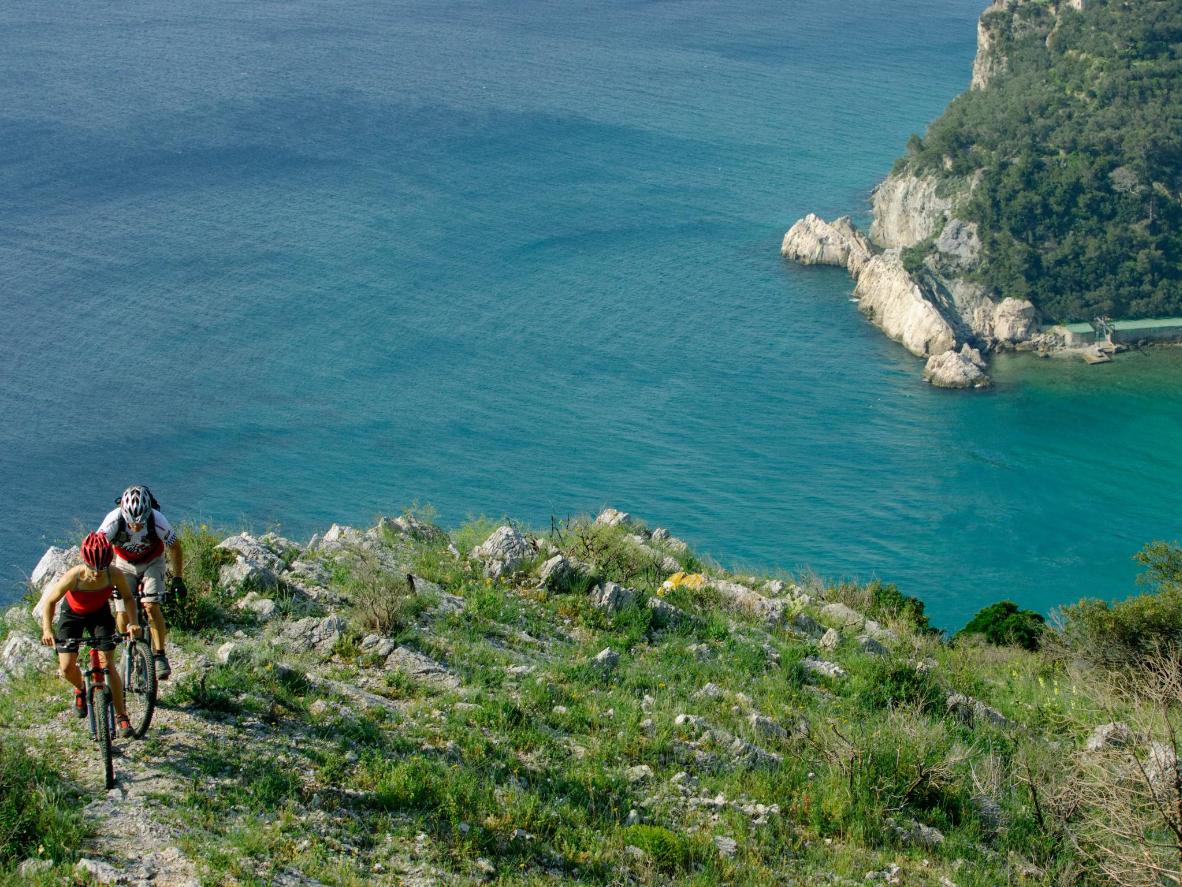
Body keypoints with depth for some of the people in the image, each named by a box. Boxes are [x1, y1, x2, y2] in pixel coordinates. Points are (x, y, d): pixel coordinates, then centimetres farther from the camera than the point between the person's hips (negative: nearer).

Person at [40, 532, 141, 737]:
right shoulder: (74, 576, -37)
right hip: (72, 614, 0)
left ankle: (121, 716, 0)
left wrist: (133, 622, -27)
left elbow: (128, 597, -12)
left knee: (108, 663, -10)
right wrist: (47, 630, -32)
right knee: (67, 668, -8)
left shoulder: (115, 575, -32)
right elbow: (49, 601, -21)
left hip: (99, 614, 0)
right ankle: (80, 689, 29)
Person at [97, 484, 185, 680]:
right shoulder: (115, 519, -35)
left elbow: (174, 548, -17)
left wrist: (177, 579, -18)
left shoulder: (157, 521, -34)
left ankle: (160, 656, -10)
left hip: (152, 563, -1)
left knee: (151, 606, -20)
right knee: (122, 613, -7)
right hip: (125, 564, 1)